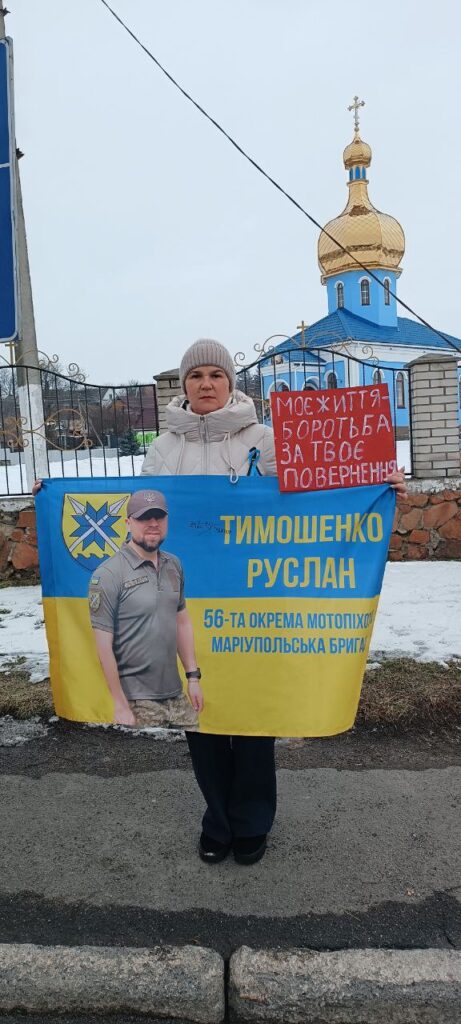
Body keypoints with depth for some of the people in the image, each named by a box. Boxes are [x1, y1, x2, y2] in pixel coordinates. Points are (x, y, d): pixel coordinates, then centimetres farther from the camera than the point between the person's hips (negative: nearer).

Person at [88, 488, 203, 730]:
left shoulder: (174, 565, 6)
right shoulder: (108, 574, -12)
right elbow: (104, 646, -12)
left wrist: (193, 676, 10)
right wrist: (121, 706, -11)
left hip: (177, 696, 5)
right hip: (138, 701, -5)